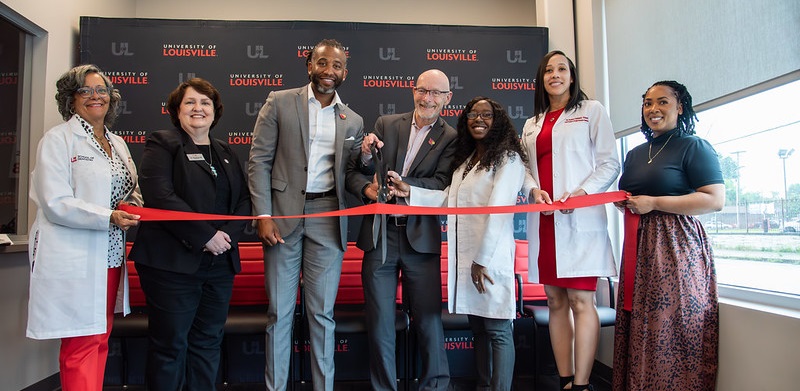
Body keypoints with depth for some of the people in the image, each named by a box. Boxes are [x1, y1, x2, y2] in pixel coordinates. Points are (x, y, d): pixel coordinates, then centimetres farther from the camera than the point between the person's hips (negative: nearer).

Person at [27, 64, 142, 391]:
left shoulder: (117, 143, 17)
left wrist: (135, 208, -1)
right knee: (82, 345, -4)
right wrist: (109, 217, -22)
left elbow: (132, 192, 22)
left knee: (100, 341, 11)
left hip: (109, 259, 6)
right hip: (74, 261, -6)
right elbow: (55, 204, -12)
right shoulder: (58, 139, -3)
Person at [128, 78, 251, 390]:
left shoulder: (225, 152, 17)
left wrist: (228, 235, -8)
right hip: (173, 262, -5)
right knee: (170, 344, 3)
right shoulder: (162, 144, -1)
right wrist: (206, 236, -17)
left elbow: (244, 198, 11)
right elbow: (160, 197, -15)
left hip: (220, 263, 5)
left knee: (208, 343, 11)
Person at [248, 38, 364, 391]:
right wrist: (263, 215, -9)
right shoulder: (279, 102, 4)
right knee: (279, 311, 6)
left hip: (327, 218, 2)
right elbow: (259, 161, 0)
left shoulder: (353, 121, 11)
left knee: (322, 313, 7)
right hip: (283, 215, -1)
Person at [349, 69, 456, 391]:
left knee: (429, 318, 4)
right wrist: (366, 157, -14)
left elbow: (443, 184, -10)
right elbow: (355, 173, 8)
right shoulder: (386, 124, 9)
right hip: (379, 235, 2)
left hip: (421, 239, -1)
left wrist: (403, 185, -22)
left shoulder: (450, 138, 3)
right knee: (379, 320, 8)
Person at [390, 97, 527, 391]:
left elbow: (498, 209, -12)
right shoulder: (465, 161, 20)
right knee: (477, 327, 12)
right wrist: (410, 192, 3)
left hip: (491, 256, -7)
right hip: (463, 255, 7)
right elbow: (448, 199, 14)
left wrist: (483, 259, -16)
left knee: (498, 330, -3)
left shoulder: (508, 159, -5)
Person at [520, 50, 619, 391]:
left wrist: (581, 193, -15)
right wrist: (533, 190, -6)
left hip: (581, 219, -4)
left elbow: (609, 164, 1)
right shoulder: (532, 124, 21)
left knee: (581, 300, -8)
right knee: (556, 301, 5)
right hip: (543, 220, 5)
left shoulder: (591, 110, 8)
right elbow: (524, 169, 17)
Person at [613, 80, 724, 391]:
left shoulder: (693, 147, -2)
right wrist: (623, 202, 6)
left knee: (674, 327, -6)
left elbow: (716, 200, -12)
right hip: (639, 247, 7)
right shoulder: (635, 154, 19)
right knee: (640, 327, 7)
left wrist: (654, 203, -15)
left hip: (677, 247, -6)